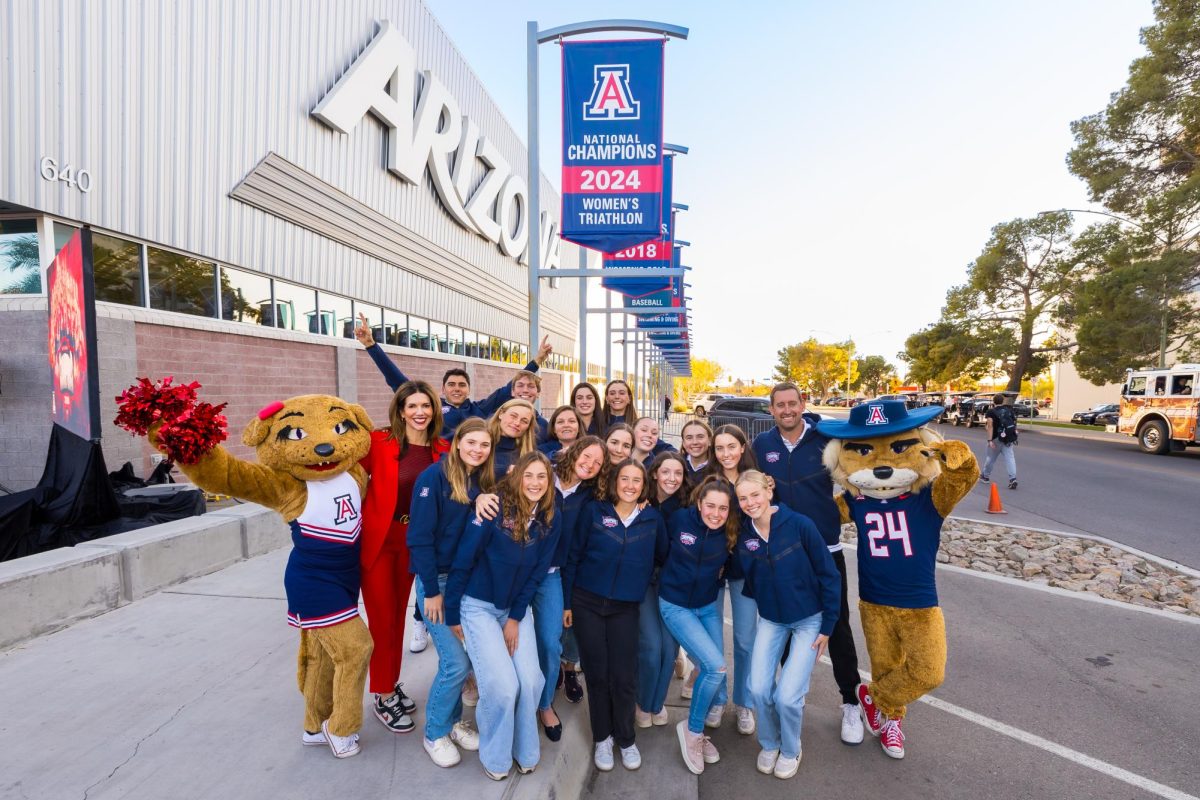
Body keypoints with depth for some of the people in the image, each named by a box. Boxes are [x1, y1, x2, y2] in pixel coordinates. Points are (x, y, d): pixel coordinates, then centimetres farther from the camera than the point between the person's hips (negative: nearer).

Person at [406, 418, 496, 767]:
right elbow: (419, 537, -16)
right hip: (437, 580, -6)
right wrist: (432, 590, -15)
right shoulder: (434, 477, -15)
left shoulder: (484, 482, 4)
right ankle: (435, 733, 21)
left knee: (465, 656, 10)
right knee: (456, 662, -4)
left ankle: (453, 721, 35)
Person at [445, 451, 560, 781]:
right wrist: (452, 615, -8)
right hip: (478, 606, -4)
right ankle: (495, 757, 18)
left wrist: (516, 618, -4)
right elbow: (463, 562, -15)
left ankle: (525, 751, 24)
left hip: (517, 607, 4)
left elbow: (537, 572, 0)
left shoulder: (551, 521, -7)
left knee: (530, 681, -5)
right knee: (502, 686, -11)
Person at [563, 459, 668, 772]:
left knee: (624, 676, 3)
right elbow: (573, 557, -2)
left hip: (626, 608, 1)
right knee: (597, 673, 9)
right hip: (587, 603, 0)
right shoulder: (593, 512, -6)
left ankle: (626, 739, 29)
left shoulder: (653, 519, -3)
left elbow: (662, 558, 11)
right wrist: (567, 602, -2)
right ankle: (602, 737, 31)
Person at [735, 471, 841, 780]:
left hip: (809, 620, -3)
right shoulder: (742, 534, -12)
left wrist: (827, 626, -8)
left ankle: (791, 750, 24)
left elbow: (829, 575, -13)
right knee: (758, 689, -7)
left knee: (786, 696, -9)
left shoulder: (799, 525, -22)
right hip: (771, 620, 3)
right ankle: (769, 744, 25)